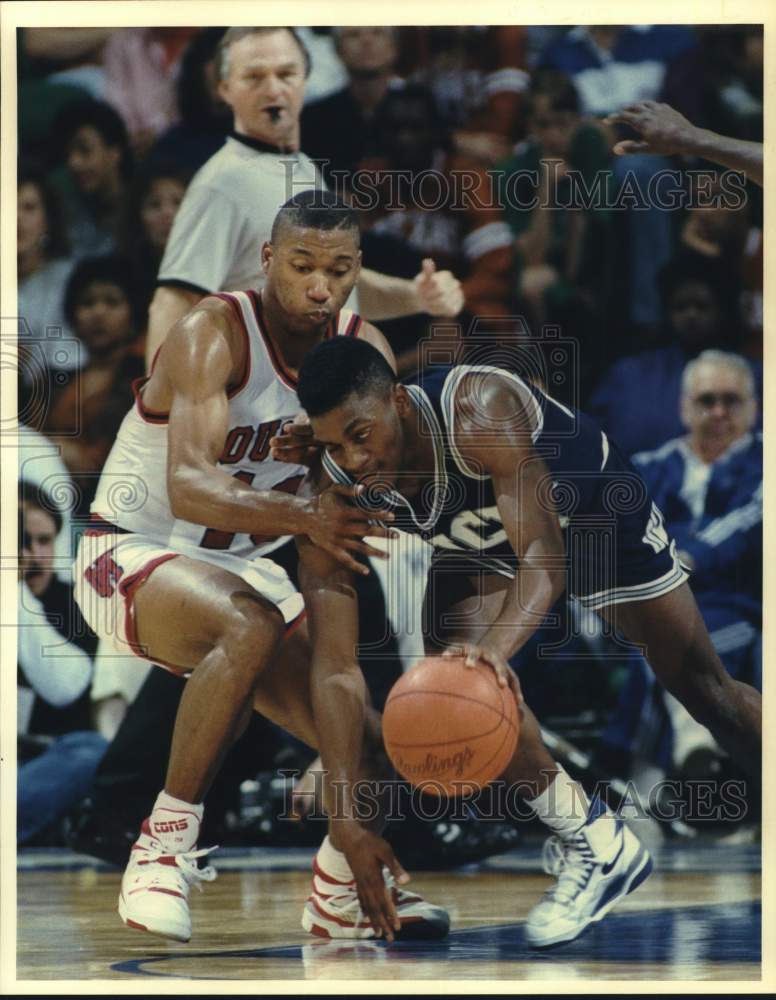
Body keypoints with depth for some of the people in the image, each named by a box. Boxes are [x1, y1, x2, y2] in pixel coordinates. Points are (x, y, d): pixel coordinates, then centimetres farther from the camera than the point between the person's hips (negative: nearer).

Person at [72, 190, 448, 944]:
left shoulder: (365, 350, -4)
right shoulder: (213, 336, -24)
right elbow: (188, 487, -37)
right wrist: (304, 516, -53)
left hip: (241, 567, 6)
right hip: (129, 555, -6)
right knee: (248, 626, -38)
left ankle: (349, 882, 25)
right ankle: (164, 846, -28)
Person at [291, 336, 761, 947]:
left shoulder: (478, 412, -43)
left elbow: (544, 556, -46)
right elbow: (336, 668, -29)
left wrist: (497, 646, -68)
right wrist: (349, 824, -36)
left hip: (596, 506, -3)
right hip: (485, 543, 3)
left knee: (704, 690, 5)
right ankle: (593, 845, -13)